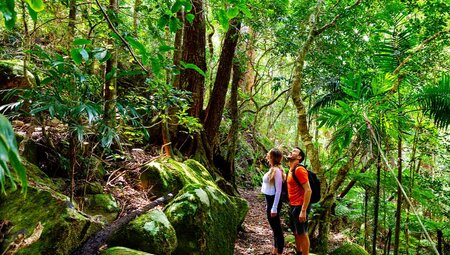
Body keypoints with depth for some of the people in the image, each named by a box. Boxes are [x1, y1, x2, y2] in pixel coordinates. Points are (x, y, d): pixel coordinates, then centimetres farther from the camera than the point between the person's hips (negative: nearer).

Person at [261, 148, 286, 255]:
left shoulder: (277, 170, -19)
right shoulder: (272, 169, 9)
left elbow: (278, 191, -21)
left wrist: (274, 208, -21)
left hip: (274, 201, -10)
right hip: (270, 200, 10)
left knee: (277, 228, 1)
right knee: (274, 227, 19)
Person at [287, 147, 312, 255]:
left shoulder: (299, 169, -19)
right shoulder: (291, 170, 11)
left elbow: (308, 190, -22)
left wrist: (303, 210, -23)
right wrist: (291, 206, 16)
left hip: (300, 207, -9)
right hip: (293, 206, 9)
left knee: (302, 234, 3)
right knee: (296, 232, 20)